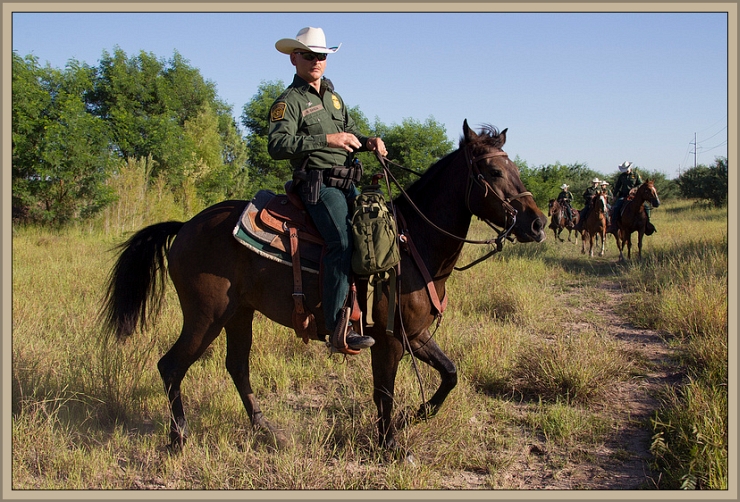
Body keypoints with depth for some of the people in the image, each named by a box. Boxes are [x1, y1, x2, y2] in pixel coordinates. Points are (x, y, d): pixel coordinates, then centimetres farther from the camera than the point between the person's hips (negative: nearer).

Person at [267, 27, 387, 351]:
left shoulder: (333, 96, 21)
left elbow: (350, 131, 31)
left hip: (347, 183, 9)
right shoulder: (289, 101, -4)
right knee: (343, 242, -25)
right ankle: (337, 326, -25)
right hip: (318, 184, -9)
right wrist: (326, 140, -25)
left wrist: (368, 142, 7)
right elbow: (277, 145, -19)